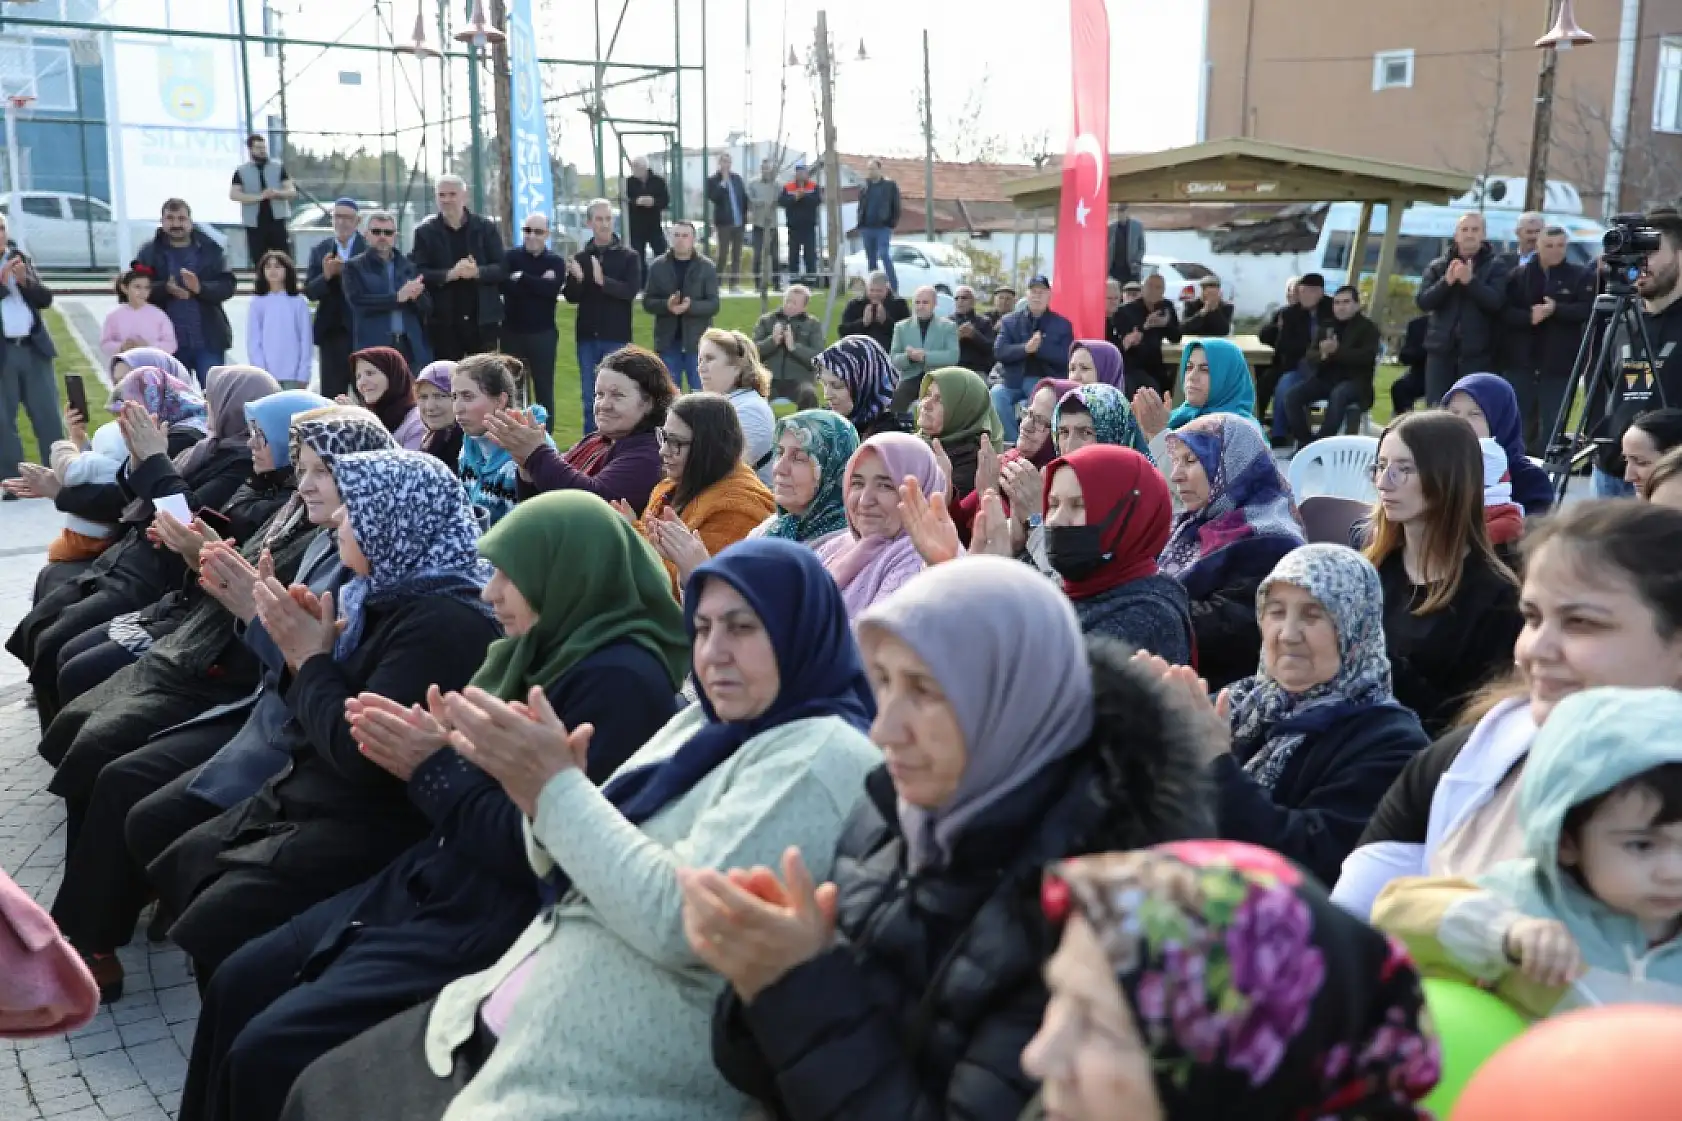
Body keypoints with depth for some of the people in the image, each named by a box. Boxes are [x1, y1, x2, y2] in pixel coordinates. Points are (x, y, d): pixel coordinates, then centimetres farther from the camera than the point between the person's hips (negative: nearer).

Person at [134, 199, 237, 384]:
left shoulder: (211, 250, 4)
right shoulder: (149, 253, 5)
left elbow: (227, 285, -4)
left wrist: (200, 288, -22)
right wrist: (165, 288, -21)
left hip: (208, 340, -1)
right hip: (169, 341, 1)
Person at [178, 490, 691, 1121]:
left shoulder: (621, 680, -20)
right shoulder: (548, 648, 8)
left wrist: (433, 768, -14)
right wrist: (412, 746, -6)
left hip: (496, 921, -9)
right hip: (432, 882, 10)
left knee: (267, 1050, -10)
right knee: (236, 987, 11)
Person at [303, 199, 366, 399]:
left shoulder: (370, 247, -4)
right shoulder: (320, 250, 11)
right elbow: (309, 292, 6)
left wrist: (346, 271, -22)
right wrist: (325, 276, -13)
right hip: (332, 331, 4)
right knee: (331, 393, 6)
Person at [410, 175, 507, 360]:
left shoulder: (486, 228, 3)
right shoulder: (425, 232, 2)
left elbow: (502, 269, -1)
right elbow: (417, 272, -6)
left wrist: (478, 272, -21)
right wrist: (449, 274, -22)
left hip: (483, 319, 0)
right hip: (443, 321, 0)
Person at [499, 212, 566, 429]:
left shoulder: (556, 261, 2)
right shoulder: (511, 256, 4)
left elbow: (551, 289, -17)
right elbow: (504, 284, -15)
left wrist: (521, 278, -13)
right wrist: (538, 284, -16)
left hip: (543, 333, -1)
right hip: (512, 331, 1)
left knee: (544, 389, 4)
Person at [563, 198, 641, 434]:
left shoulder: (628, 257, 1)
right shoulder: (580, 257, 9)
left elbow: (631, 291, -13)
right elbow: (571, 297, 3)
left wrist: (603, 280, -28)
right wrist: (576, 279, -19)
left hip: (617, 338, -3)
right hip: (587, 337, 3)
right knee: (590, 401, 8)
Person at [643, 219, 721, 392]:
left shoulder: (707, 267, 0)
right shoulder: (658, 266, 5)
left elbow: (713, 305, -5)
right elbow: (647, 302, 3)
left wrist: (690, 306, -23)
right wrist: (667, 305, -17)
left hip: (697, 341, -2)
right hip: (667, 341, 2)